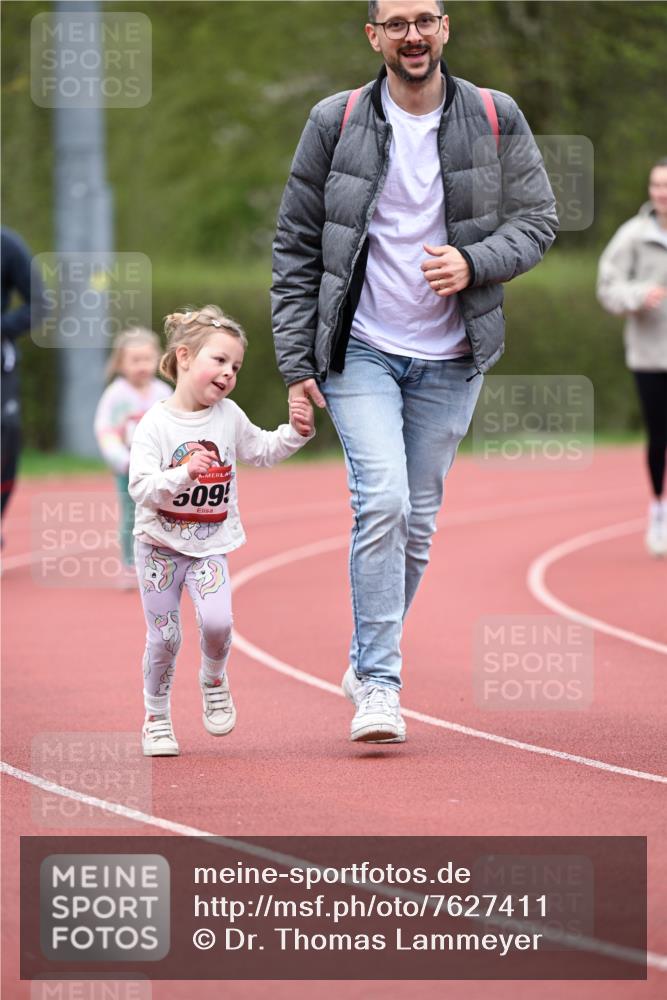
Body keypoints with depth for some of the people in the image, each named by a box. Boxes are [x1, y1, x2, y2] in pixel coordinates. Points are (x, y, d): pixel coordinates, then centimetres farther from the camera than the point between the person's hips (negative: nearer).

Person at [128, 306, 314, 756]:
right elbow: (140, 486, -20)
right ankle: (157, 718, 19)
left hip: (210, 545, 2)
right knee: (164, 637, 1)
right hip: (160, 544, -2)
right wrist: (183, 474, -35)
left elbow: (262, 450, 18)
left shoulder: (229, 416, 0)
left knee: (217, 620, -20)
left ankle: (214, 679, 10)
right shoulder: (156, 424, -13)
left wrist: (296, 432, 2)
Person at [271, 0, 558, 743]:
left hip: (449, 360, 2)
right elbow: (295, 247, 1)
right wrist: (296, 361, -3)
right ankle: (379, 685, -15)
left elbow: (537, 220, 5)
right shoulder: (335, 123, -3)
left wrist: (474, 263, -16)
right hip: (361, 352, -2)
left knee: (417, 522, 7)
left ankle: (368, 664, 25)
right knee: (382, 502, -18)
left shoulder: (495, 120, 0)